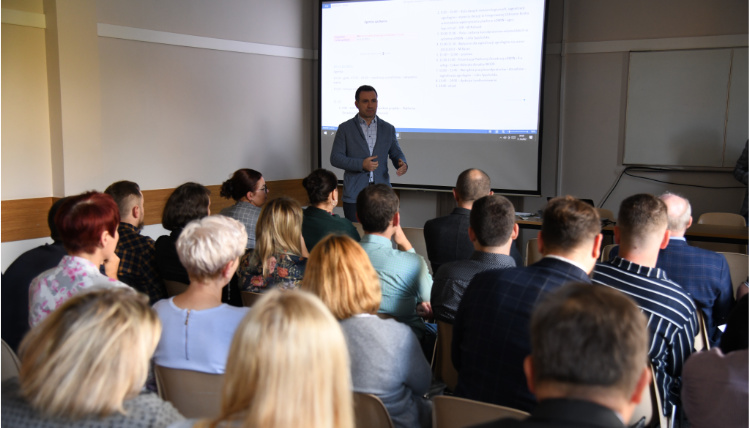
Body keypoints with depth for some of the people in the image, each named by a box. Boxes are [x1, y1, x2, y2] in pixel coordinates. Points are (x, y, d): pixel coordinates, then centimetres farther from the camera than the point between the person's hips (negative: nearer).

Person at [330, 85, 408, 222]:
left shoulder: (388, 129, 13)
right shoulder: (345, 128, 5)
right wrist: (361, 164, -14)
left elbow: (396, 153, 15)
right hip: (354, 195, -2)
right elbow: (335, 158, 0)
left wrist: (402, 164, -10)